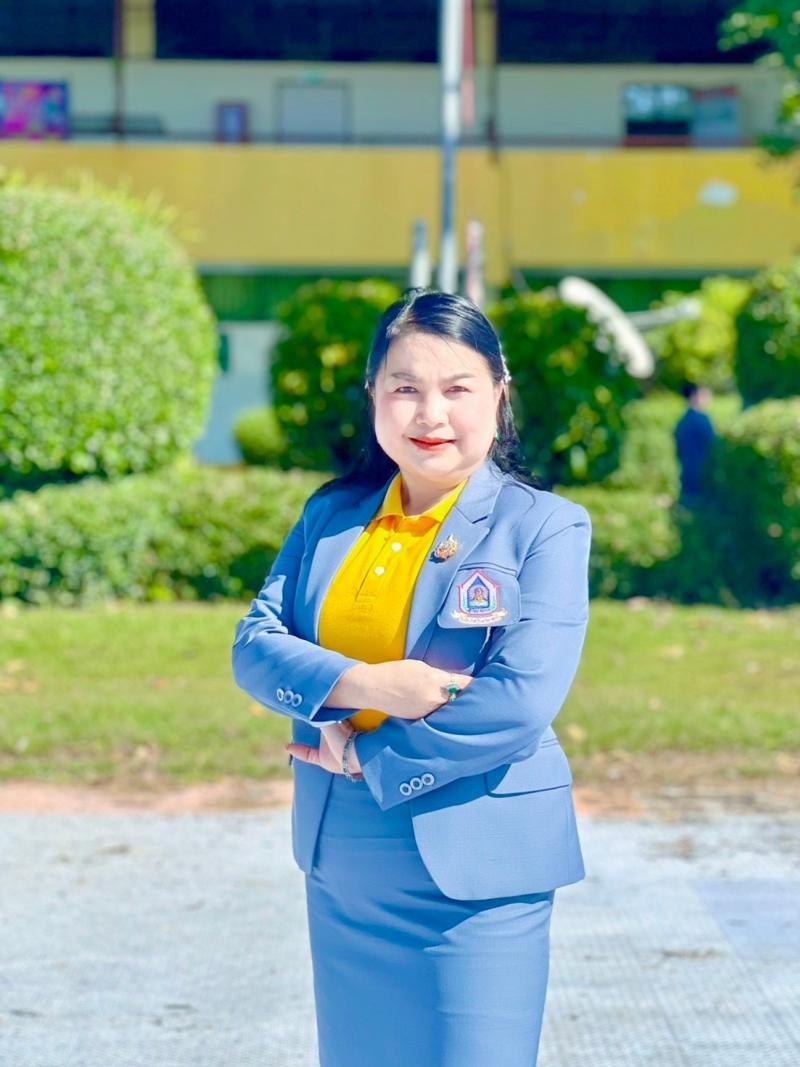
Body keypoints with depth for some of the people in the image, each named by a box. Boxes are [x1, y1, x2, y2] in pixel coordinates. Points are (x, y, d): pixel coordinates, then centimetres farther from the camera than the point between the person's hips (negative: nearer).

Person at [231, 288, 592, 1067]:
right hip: (338, 866, 5)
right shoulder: (331, 515, 8)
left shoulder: (544, 528, -7)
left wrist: (364, 756, -12)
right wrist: (356, 685, -19)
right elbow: (255, 645, 1)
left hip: (474, 873, -5)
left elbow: (521, 700, -17)